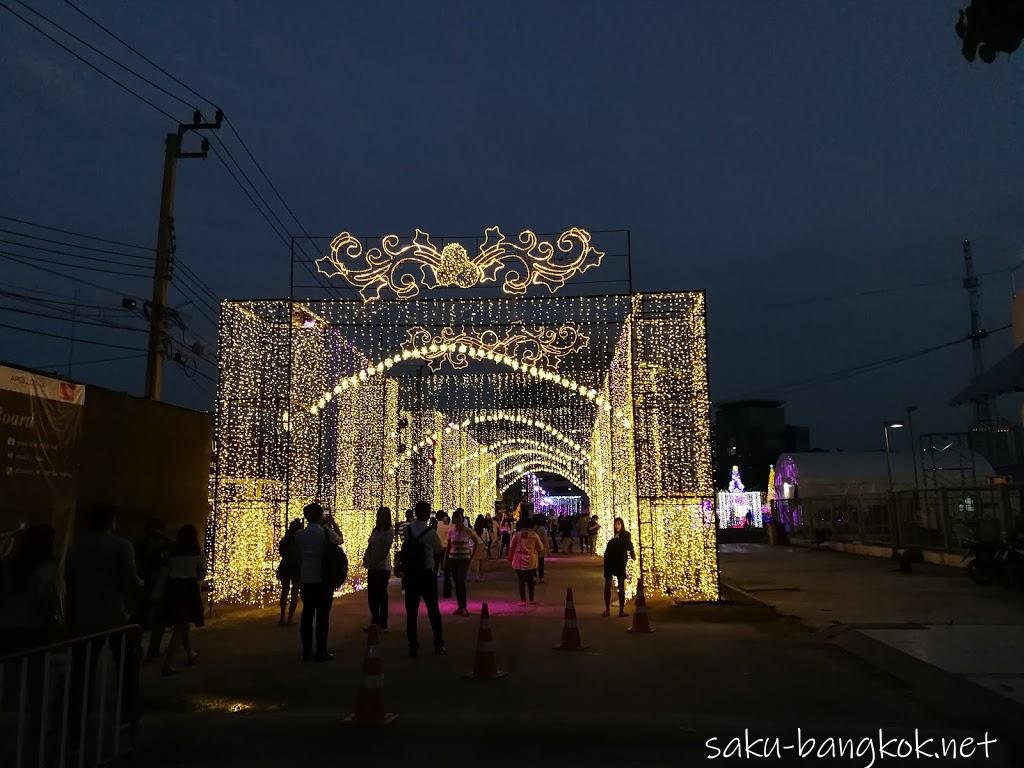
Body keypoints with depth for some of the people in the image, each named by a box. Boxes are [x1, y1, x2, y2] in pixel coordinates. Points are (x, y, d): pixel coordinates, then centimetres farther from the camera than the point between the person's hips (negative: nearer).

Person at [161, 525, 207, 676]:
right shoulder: (197, 553, -4)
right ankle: (167, 664, -9)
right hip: (188, 589, -4)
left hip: (173, 589, 4)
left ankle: (190, 655, 38)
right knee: (180, 627, 0)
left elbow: (168, 571, -2)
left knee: (182, 624, 20)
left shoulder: (172, 552, 2)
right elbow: (202, 574, 0)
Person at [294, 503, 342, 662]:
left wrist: (323, 525, 25)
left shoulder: (299, 534, 1)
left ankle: (307, 651, 14)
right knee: (323, 615, 1)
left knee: (307, 613, 10)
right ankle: (321, 652, 3)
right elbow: (339, 540, 8)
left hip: (305, 578, 4)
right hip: (323, 578, -4)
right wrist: (333, 524, 18)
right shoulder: (327, 532, -11)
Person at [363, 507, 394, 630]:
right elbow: (369, 546, 13)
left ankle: (383, 625, 6)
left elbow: (386, 549, -14)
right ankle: (375, 622, 21)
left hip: (383, 567, -7)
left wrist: (376, 562, -20)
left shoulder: (389, 530, -6)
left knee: (381, 596, -2)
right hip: (372, 567, 7)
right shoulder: (375, 530, 15)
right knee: (371, 596, 10)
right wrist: (365, 559, -3)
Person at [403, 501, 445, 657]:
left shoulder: (407, 530, -4)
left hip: (410, 575, 2)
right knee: (433, 610, 11)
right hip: (427, 574, -2)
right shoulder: (431, 532, -14)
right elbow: (439, 550, 0)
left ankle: (413, 647, 9)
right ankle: (439, 645, 17)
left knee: (411, 611, 8)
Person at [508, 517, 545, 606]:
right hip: (531, 562, 2)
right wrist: (536, 555, 22)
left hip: (519, 562, -2)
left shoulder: (517, 534, -7)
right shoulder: (534, 535, -3)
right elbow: (541, 548, 3)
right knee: (530, 581, 16)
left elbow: (511, 547, -2)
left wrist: (510, 557, 12)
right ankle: (531, 599, 22)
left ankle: (523, 600, 1)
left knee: (521, 581, 4)